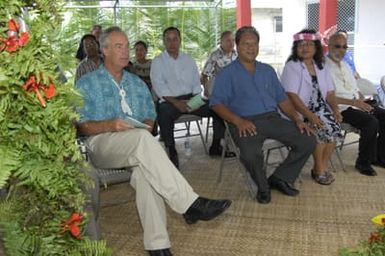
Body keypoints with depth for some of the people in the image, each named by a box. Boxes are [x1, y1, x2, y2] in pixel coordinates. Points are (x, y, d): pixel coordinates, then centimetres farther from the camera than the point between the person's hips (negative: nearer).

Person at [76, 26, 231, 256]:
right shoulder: (87, 84, 9)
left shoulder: (137, 83, 23)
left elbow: (150, 116, 19)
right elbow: (82, 126, -1)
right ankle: (190, 204, -41)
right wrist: (110, 125, -19)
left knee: (145, 169, -34)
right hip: (101, 144, -3)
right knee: (143, 138, -36)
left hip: (137, 146, 4)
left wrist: (146, 124, -5)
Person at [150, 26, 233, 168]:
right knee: (164, 114, -38)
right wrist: (176, 103, -20)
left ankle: (215, 146, -3)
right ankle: (172, 152, -23)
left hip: (191, 98, 4)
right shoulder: (157, 62, 7)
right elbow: (159, 87, -5)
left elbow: (196, 83, 15)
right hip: (170, 100, -4)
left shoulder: (189, 60, 19)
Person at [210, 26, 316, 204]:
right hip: (246, 123, -5)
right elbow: (217, 103, -4)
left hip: (272, 118, 5)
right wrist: (238, 121, -19)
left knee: (308, 141, -11)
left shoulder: (268, 70, 23)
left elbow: (282, 99, 21)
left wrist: (297, 119, 5)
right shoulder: (227, 73, 7)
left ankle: (280, 178, 7)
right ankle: (262, 186, -2)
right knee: (251, 154, -35)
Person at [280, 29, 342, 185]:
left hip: (320, 110, 6)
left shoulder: (321, 67, 14)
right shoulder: (291, 67, -5)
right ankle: (319, 169, -7)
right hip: (298, 112, -5)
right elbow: (292, 96, -16)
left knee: (334, 126, -20)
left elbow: (330, 93, 12)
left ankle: (321, 167, -3)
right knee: (320, 128, -27)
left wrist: (335, 109, -8)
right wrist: (310, 116, -26)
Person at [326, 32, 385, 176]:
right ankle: (363, 162, -8)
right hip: (340, 108, -9)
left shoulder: (345, 66, 20)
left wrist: (363, 101, 1)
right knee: (371, 122, -27)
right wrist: (354, 102, -19)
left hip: (357, 104, 9)